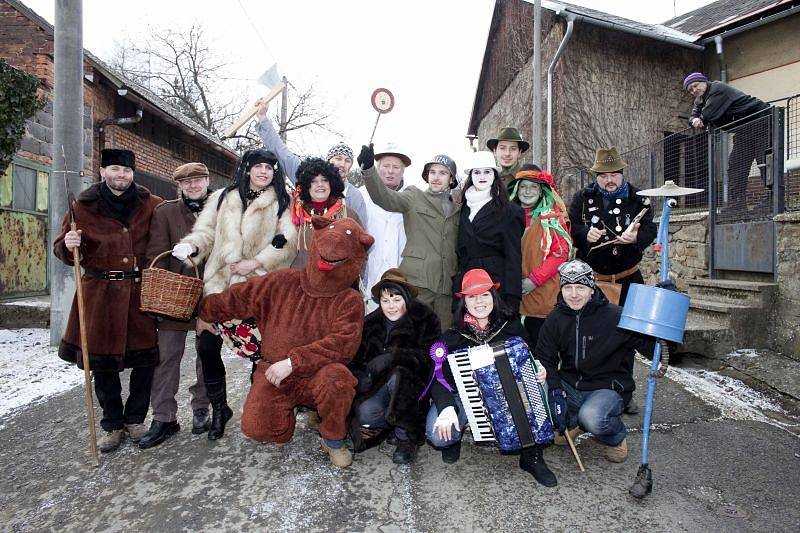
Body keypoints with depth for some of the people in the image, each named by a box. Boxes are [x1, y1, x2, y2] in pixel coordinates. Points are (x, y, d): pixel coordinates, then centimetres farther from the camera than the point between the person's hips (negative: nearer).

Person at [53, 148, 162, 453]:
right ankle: (112, 425, 26)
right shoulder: (83, 206, 2)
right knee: (103, 363, 7)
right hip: (100, 294, 0)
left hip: (140, 292, 1)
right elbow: (63, 251, 8)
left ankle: (135, 420, 25)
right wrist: (69, 245, -15)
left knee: (145, 359, 3)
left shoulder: (150, 205, 4)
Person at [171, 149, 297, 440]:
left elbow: (287, 243, -4)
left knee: (261, 348, -4)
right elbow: (206, 231, 9)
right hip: (220, 284, 3)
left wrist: (257, 262, -13)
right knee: (207, 346, 0)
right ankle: (219, 409, 22)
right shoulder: (222, 198, 13)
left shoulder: (282, 203, 5)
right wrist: (192, 245, -13)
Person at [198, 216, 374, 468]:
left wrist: (292, 362, -22)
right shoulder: (284, 282, 3)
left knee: (336, 378, -35)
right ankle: (286, 415, 18)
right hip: (275, 373, 2)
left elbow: (341, 343, -19)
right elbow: (237, 298, 10)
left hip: (318, 375, -2)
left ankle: (334, 441, -4)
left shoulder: (350, 301, -6)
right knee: (256, 427, -21)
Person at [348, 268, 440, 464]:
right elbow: (354, 358, 3)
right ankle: (403, 421, 4)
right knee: (365, 413, -27)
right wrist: (359, 377, -18)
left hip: (415, 387, -3)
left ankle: (407, 436, -14)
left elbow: (430, 357, -19)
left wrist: (394, 356, -31)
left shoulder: (425, 319, -6)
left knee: (397, 376, -35)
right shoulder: (370, 323, 6)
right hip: (377, 388, 3)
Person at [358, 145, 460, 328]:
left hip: (446, 285, 4)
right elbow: (384, 197, -14)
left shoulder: (457, 209, 18)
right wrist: (368, 169, -31)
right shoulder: (414, 197, 5)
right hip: (417, 281, -4)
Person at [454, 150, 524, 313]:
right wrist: (456, 282, 7)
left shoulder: (508, 211, -1)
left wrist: (511, 298, -13)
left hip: (496, 281, -4)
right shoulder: (464, 209, 13)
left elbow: (514, 257, -6)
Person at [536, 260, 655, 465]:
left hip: (608, 388, -4)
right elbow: (544, 360, -1)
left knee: (592, 418, -35)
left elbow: (651, 346, -13)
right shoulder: (555, 319, -1)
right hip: (569, 385, 4)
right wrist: (555, 390, -17)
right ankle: (573, 422, 9)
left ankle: (616, 437, 5)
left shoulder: (615, 317, -13)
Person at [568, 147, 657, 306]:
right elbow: (570, 227, 0)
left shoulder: (637, 198, 4)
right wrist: (585, 234, -22)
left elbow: (650, 229, -2)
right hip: (589, 277, 0)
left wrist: (636, 238, -25)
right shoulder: (582, 197, 5)